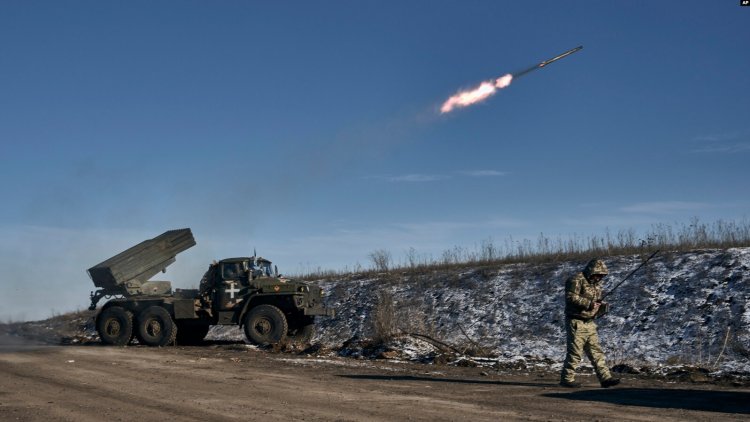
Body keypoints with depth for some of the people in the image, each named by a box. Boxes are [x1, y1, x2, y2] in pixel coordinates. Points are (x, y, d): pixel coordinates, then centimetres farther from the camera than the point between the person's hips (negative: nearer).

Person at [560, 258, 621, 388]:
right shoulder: (577, 280, -13)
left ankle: (605, 378, 8)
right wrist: (589, 303, -26)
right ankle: (566, 379, 5)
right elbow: (571, 297, -24)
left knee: (596, 352, 7)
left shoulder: (596, 284, 16)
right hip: (576, 322, -8)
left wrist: (601, 305, 2)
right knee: (575, 352, -5)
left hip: (589, 323, 8)